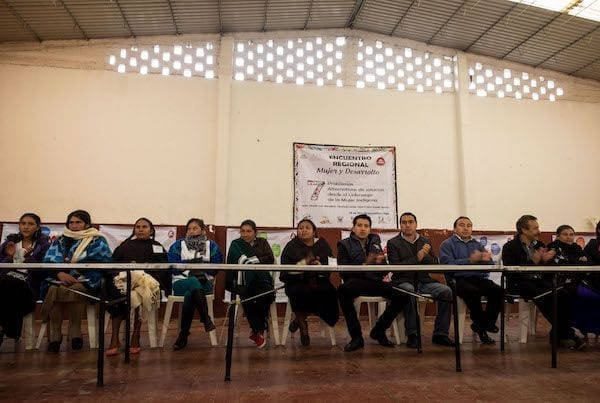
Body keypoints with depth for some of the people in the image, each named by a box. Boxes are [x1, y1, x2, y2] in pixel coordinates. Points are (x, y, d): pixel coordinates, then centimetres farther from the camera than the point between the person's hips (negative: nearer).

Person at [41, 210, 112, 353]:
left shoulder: (97, 240, 12)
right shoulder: (60, 240, 19)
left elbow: (106, 260, -1)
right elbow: (49, 260, 4)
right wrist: (60, 274, -18)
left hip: (86, 280, -2)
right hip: (59, 278, 3)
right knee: (53, 288, -32)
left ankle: (75, 330, -17)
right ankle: (55, 333, -19)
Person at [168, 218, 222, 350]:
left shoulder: (212, 246, 13)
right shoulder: (178, 245, 12)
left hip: (203, 283, 1)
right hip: (181, 282, -1)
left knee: (189, 295, -33)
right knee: (194, 283, -36)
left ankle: (183, 335, -27)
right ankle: (206, 319, -38)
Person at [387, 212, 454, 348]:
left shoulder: (425, 241, 16)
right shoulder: (393, 243, 4)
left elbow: (435, 264, 11)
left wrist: (425, 255, -10)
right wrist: (417, 258, -15)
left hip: (423, 281, 4)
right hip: (403, 281, -4)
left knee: (446, 291, -21)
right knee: (409, 291, -38)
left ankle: (440, 334, -11)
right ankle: (412, 335, -27)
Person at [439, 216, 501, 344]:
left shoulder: (477, 244, 25)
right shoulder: (447, 244, 9)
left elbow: (491, 264, 15)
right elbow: (448, 264, -9)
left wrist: (486, 258, -10)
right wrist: (470, 260, -15)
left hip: (479, 278, 5)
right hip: (458, 280, -5)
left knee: (497, 290, -24)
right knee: (473, 291, -35)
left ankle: (486, 323, -9)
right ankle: (482, 324, -12)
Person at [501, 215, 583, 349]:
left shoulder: (540, 245, 19)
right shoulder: (509, 247, 0)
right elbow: (511, 271, -12)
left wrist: (546, 260, -6)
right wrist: (533, 262, -19)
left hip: (540, 281, 6)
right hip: (521, 284, -5)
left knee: (563, 294, -23)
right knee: (544, 296, -32)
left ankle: (559, 334, -11)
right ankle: (566, 332, -16)